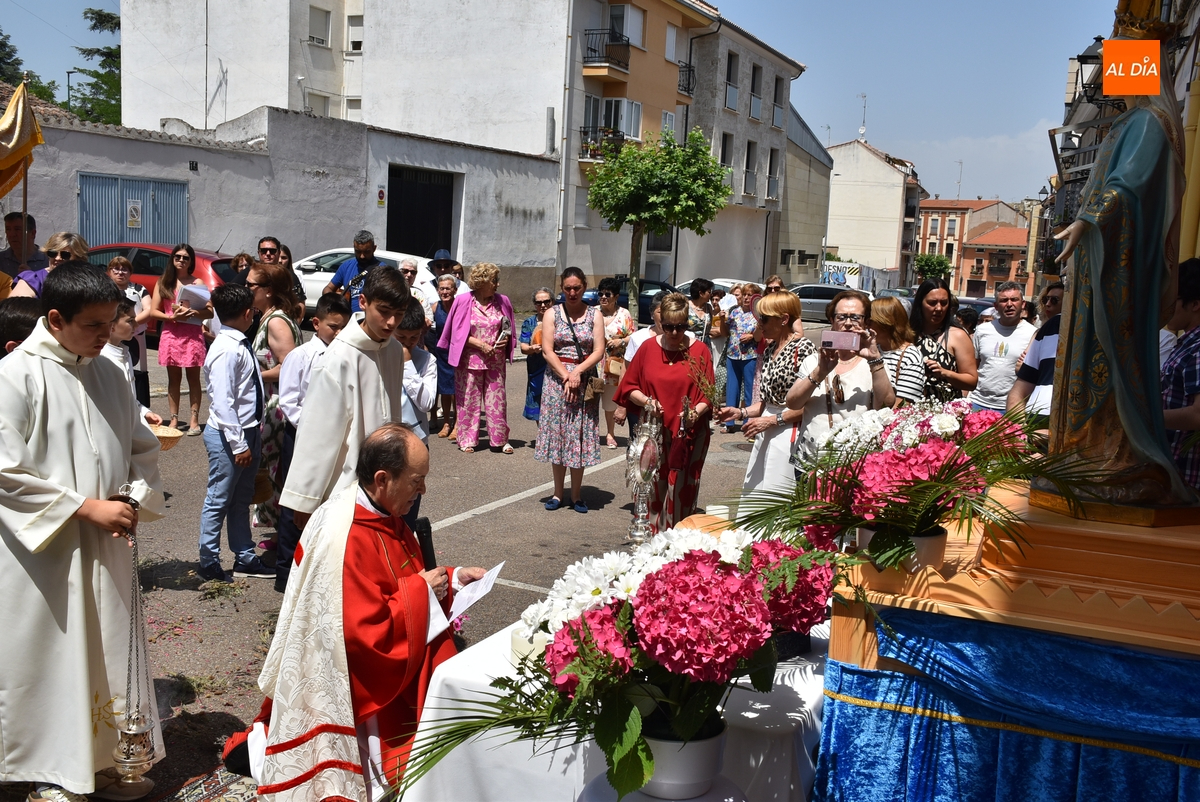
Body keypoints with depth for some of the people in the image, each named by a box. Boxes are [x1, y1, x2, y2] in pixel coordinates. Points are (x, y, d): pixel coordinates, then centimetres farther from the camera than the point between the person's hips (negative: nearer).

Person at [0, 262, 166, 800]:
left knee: (110, 650, 13)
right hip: (44, 549, -5)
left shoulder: (108, 374, 6)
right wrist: (85, 508, -16)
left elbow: (143, 448, 14)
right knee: (51, 654, 5)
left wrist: (134, 499, -4)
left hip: (107, 545, 6)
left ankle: (103, 755, 29)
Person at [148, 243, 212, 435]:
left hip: (193, 335, -2)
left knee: (193, 378, 2)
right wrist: (172, 317, -13)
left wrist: (192, 312, -21)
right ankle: (174, 419, 12)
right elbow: (153, 311, 4)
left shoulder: (197, 283, 3)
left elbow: (210, 312, -3)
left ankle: (194, 419, 4)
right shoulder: (163, 282, 8)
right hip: (170, 334, 2)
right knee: (173, 379, 7)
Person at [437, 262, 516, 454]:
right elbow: (458, 333, -4)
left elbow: (509, 329, 15)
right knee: (469, 400, 4)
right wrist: (481, 345, -14)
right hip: (470, 360, -2)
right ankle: (467, 439, 13)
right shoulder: (463, 301, -5)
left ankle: (500, 439, 13)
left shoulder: (502, 301, 4)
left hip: (496, 361, 2)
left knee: (497, 400, 4)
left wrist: (505, 340, -7)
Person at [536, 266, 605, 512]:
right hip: (556, 379, 0)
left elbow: (598, 351, -3)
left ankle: (576, 494, 10)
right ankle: (558, 492, 13)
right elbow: (547, 350, -4)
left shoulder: (594, 315, 5)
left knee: (580, 436, 1)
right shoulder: (552, 313, 5)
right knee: (557, 433, 3)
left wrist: (578, 372, -17)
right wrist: (565, 377, -14)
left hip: (585, 380, 0)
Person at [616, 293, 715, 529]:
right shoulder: (648, 348, 6)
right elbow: (628, 387, 10)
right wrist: (646, 401, -8)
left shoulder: (700, 351, 2)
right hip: (653, 432, 2)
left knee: (681, 493, -3)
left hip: (689, 435, -1)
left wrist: (695, 412, -19)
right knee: (652, 490, 2)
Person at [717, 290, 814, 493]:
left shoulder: (803, 348, -11)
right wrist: (741, 412, 6)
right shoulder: (770, 350, 14)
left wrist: (772, 420, -14)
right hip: (765, 435, 8)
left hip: (789, 434, -8)